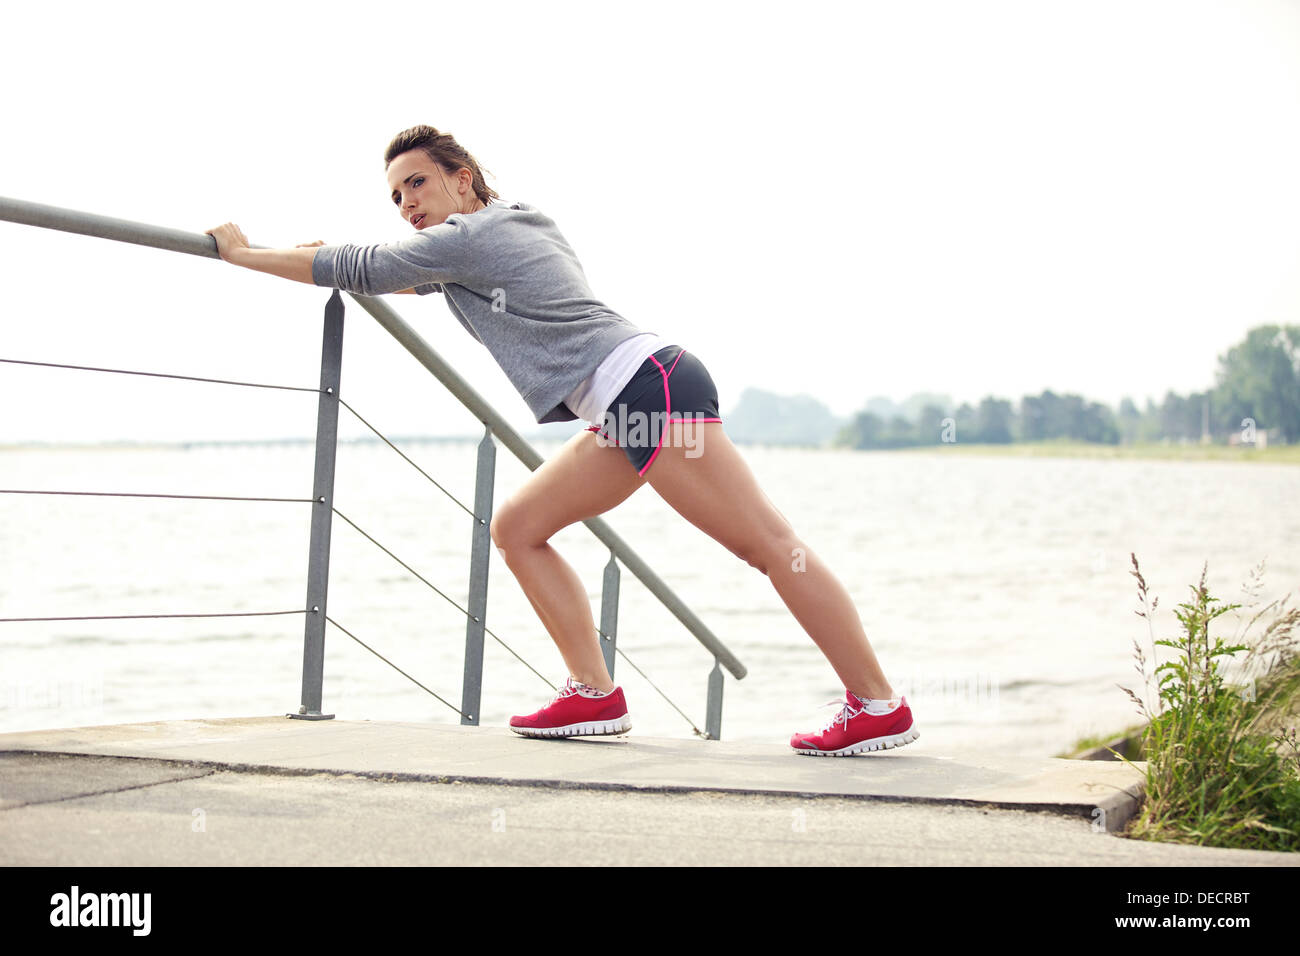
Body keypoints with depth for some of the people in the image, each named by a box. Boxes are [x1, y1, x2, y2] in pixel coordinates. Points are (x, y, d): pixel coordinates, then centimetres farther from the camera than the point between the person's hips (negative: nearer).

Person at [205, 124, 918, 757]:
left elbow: (360, 271, 2)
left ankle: (878, 706, -17)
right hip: (627, 414, 10)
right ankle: (595, 693, 6)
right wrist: (340, 259, 44)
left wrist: (243, 254, 13)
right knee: (517, 530, 10)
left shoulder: (465, 236, -2)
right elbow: (419, 277, 47)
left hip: (647, 385, -10)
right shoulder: (516, 229, 26)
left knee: (768, 545, -13)